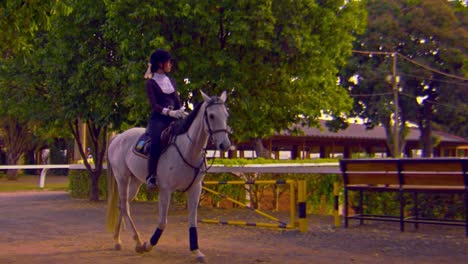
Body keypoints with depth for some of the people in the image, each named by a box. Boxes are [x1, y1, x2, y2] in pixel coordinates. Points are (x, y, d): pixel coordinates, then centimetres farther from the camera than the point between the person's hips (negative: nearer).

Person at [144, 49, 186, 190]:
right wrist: (169, 112, -23)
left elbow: (177, 101, 16)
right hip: (158, 118, -6)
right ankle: (151, 176, -27)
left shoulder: (171, 81, 19)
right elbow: (154, 105, -9)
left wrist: (182, 112, -5)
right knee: (156, 142, -31)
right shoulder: (151, 83, 1)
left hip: (173, 117, 6)